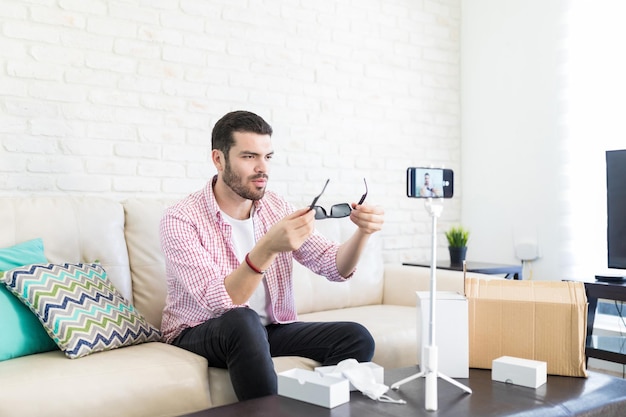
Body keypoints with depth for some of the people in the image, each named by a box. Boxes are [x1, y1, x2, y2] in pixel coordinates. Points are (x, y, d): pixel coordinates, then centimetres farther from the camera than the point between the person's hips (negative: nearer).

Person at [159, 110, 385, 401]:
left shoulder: (277, 208, 0)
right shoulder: (179, 220, -16)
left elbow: (334, 267, -5)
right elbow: (219, 302, -28)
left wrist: (362, 233, -25)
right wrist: (267, 248, -42)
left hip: (271, 330, 5)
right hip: (200, 334, -4)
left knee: (356, 338, -17)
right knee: (243, 321, -37)